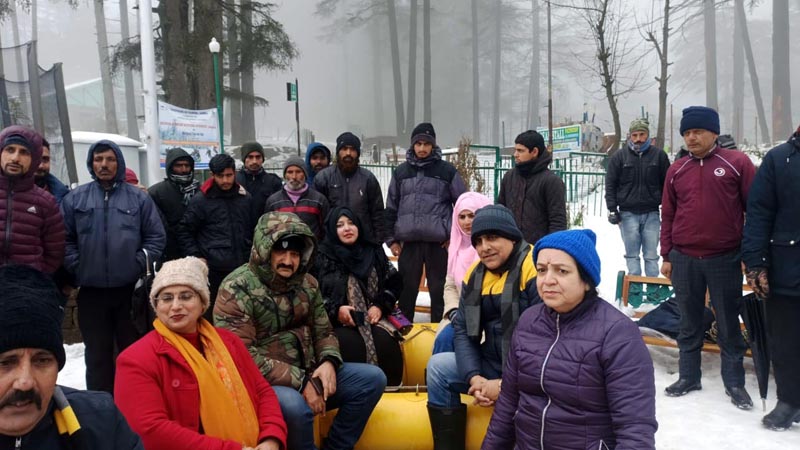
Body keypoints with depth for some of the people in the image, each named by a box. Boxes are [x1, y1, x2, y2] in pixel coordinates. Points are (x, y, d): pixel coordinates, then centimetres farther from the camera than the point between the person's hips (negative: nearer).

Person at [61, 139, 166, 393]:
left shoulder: (139, 198, 1)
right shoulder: (75, 198, 3)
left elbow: (156, 237, 1)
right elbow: (65, 239, 5)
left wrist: (138, 264, -7)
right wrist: (76, 267, -5)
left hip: (131, 289, -1)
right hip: (91, 291, 1)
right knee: (97, 353, 10)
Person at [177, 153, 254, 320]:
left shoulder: (245, 198, 9)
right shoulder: (200, 200, -4)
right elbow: (184, 231, 0)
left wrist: (250, 255, 15)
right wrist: (196, 257, -7)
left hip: (241, 268, 4)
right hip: (213, 269, -4)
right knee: (210, 315, 4)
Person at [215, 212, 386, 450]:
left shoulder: (307, 283, 8)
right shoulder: (237, 289, -13)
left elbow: (324, 332, 14)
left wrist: (329, 362, -10)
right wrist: (300, 383, -23)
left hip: (307, 374, 7)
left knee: (373, 378, -5)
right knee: (294, 404, -38)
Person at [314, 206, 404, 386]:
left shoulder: (374, 253, 15)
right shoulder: (323, 257, 7)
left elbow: (395, 282, 14)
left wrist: (380, 306, -2)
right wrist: (335, 310, -15)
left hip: (373, 318, 2)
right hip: (337, 322, -2)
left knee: (385, 342, -29)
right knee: (350, 344, -34)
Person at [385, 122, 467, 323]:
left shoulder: (447, 170, 2)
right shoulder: (401, 171, 10)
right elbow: (391, 207, 12)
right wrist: (391, 239, 7)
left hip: (439, 242, -2)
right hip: (408, 242, 2)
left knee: (439, 290, 5)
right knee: (407, 290, 9)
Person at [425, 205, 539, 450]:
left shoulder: (534, 268, -18)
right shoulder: (475, 273, 6)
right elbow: (462, 330, 4)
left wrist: (506, 383, -21)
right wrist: (474, 376, -12)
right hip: (493, 364, 8)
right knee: (438, 366, -3)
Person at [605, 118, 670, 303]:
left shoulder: (659, 155, 4)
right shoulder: (619, 157, 2)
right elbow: (610, 185, 3)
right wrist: (612, 209, -3)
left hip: (651, 213, 1)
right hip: (628, 213, 0)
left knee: (651, 254, 5)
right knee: (632, 254, 3)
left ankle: (653, 290, 13)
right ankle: (634, 290, 9)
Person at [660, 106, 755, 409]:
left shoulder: (737, 163, -3)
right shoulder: (676, 170, 6)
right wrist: (666, 256, 9)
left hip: (725, 259, -3)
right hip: (684, 260, 3)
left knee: (728, 323, 8)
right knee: (689, 323, 13)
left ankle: (734, 382, 21)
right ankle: (688, 376, 25)